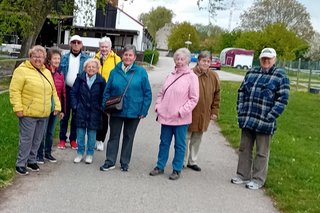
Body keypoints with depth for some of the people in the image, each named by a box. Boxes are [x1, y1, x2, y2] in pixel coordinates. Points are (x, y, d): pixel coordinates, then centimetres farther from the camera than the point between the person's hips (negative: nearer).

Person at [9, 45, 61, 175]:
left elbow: (53, 91, 18)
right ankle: (20, 164, 12)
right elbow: (14, 90, -12)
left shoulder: (47, 72, 14)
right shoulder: (22, 70, -7)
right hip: (28, 113, -6)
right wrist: (18, 108, -17)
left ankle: (32, 160, 29)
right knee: (26, 139, 0)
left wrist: (57, 106, 12)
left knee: (37, 139, 14)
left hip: (43, 114, 6)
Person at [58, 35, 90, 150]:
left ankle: (73, 139, 19)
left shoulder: (86, 58, 0)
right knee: (65, 115, 7)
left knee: (76, 116, 9)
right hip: (66, 89, 1)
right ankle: (62, 139, 15)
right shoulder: (64, 58, 4)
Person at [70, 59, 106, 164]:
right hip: (81, 111, 1)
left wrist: (101, 108, -5)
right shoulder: (80, 78, -1)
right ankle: (80, 153, 21)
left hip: (94, 112, -1)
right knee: (80, 132, 7)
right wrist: (75, 106, -3)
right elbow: (73, 93, 3)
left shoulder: (101, 81, -4)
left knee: (92, 133, 6)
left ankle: (89, 154, 19)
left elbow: (103, 96, 2)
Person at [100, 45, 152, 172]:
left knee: (129, 137, 12)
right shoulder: (115, 71, 1)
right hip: (116, 111, 1)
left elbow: (147, 93, -4)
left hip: (133, 112, -1)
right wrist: (106, 107, -4)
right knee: (114, 136, 8)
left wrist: (144, 111, -8)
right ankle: (110, 161, 20)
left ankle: (125, 163, 25)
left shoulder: (141, 72, -5)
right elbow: (107, 91, 5)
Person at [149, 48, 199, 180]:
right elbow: (162, 93, 17)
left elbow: (194, 98, -9)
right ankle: (160, 167, 27)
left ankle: (177, 170, 19)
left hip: (181, 119, -5)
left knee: (179, 145, 7)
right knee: (164, 142, 14)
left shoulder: (191, 77, -7)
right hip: (165, 116, 5)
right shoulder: (171, 75, 10)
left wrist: (182, 111, -16)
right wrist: (158, 105, 3)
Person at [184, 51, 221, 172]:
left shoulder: (214, 76, 1)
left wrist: (214, 112, 5)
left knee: (197, 139, 14)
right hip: (189, 113, -3)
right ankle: (183, 161, 20)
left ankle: (192, 161, 28)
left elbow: (217, 95, 8)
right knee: (186, 137, 6)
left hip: (204, 115, 4)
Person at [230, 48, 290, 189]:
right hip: (246, 120, 5)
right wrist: (240, 111, 5)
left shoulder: (281, 76, -5)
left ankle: (258, 179, 21)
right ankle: (243, 175, 30)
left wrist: (269, 118, -14)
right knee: (244, 149, 15)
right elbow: (241, 92, 15)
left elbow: (282, 100, -10)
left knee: (261, 153, 7)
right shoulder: (251, 73, 10)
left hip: (264, 123, -5)